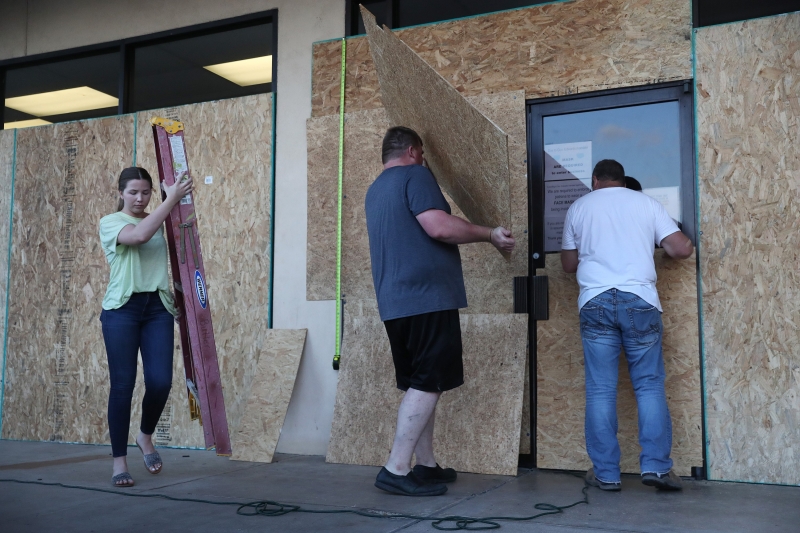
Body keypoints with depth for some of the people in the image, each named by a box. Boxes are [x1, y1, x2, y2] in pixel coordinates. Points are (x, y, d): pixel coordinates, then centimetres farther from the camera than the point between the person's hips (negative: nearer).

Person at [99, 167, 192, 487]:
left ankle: (145, 436, 23)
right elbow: (139, 235, -20)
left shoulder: (161, 223, 15)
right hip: (122, 308, -3)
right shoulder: (110, 222, 2)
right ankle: (119, 460, 7)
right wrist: (171, 199, -16)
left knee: (160, 382, -6)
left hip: (157, 307, 3)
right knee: (122, 385, -4)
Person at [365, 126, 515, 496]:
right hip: (426, 297, -9)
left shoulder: (375, 190, 22)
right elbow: (439, 226, -18)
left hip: (395, 303, 9)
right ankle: (396, 470, -8)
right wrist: (490, 235, -7)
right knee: (428, 384, -6)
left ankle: (426, 466, 17)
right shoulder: (415, 175, -5)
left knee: (419, 384, 13)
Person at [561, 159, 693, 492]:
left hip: (595, 302, 0)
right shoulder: (645, 202, 11)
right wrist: (657, 243, 26)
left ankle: (606, 473, 6)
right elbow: (682, 249, 5)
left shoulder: (578, 207, 13)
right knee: (649, 385, 8)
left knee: (600, 390, 3)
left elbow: (568, 264, 17)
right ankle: (655, 465, 2)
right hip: (639, 300, 0)